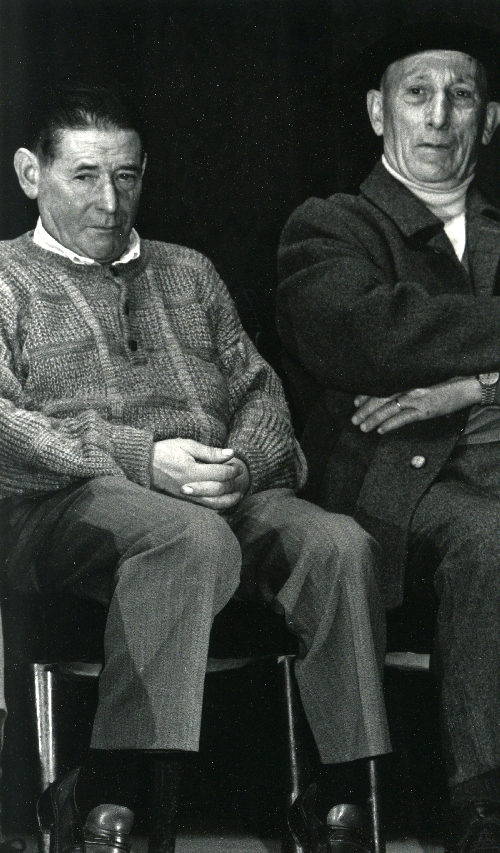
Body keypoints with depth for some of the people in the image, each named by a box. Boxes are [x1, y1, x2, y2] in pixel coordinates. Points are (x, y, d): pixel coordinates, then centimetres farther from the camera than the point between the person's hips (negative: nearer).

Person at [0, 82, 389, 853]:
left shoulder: (189, 273, 30)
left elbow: (258, 389, 21)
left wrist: (244, 462, -4)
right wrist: (142, 460, -16)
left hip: (225, 493, 5)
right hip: (69, 502, -4)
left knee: (341, 544, -27)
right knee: (194, 540, -39)